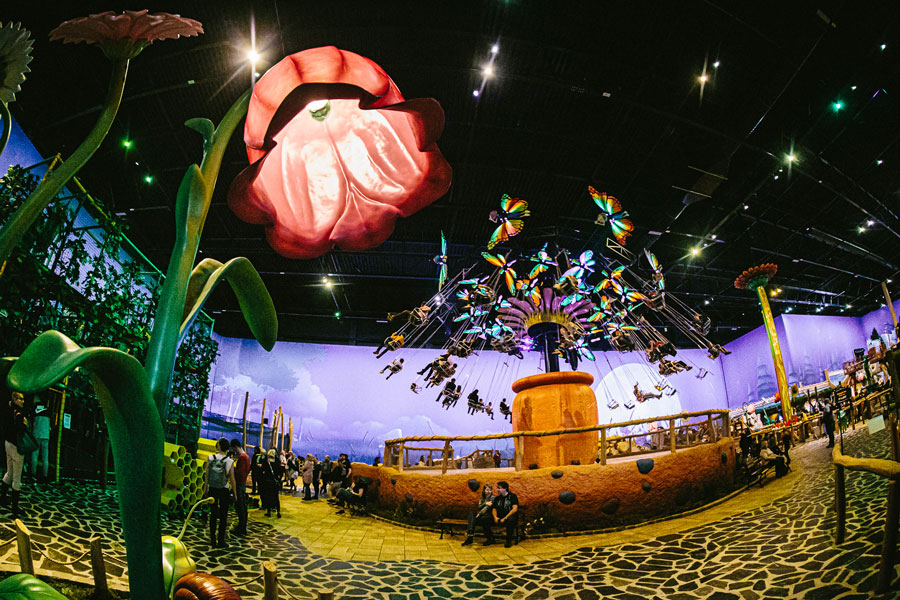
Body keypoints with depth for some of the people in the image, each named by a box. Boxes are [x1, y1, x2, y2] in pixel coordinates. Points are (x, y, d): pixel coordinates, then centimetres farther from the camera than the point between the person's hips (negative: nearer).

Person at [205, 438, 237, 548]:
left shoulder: (210, 458, -7)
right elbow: (232, 479, -6)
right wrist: (235, 493, 3)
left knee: (213, 514, 13)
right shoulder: (229, 461, -10)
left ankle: (212, 540, 18)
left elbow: (207, 475, -2)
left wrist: (206, 488, 11)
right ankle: (220, 541, 10)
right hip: (224, 490, -2)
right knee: (223, 515, 7)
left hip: (212, 489, 2)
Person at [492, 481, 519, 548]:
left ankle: (509, 540, -24)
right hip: (499, 518, 5)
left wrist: (505, 518, -20)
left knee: (510, 520, -42)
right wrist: (495, 517, -8)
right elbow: (494, 509, 16)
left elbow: (515, 509, -13)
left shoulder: (512, 496, -3)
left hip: (510, 516, -5)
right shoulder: (498, 498, 16)